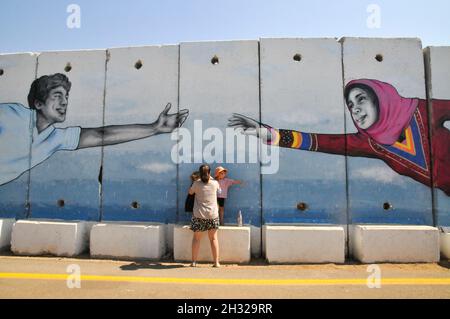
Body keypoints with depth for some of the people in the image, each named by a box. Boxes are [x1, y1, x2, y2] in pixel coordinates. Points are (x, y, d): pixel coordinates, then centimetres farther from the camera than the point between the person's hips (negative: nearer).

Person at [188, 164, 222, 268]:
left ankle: (194, 261, 15)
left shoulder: (197, 183, -5)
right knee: (213, 238, 10)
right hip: (213, 214, 1)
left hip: (199, 214, -1)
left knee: (196, 238, 11)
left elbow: (190, 192, 13)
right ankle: (216, 262, 11)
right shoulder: (215, 183, -2)